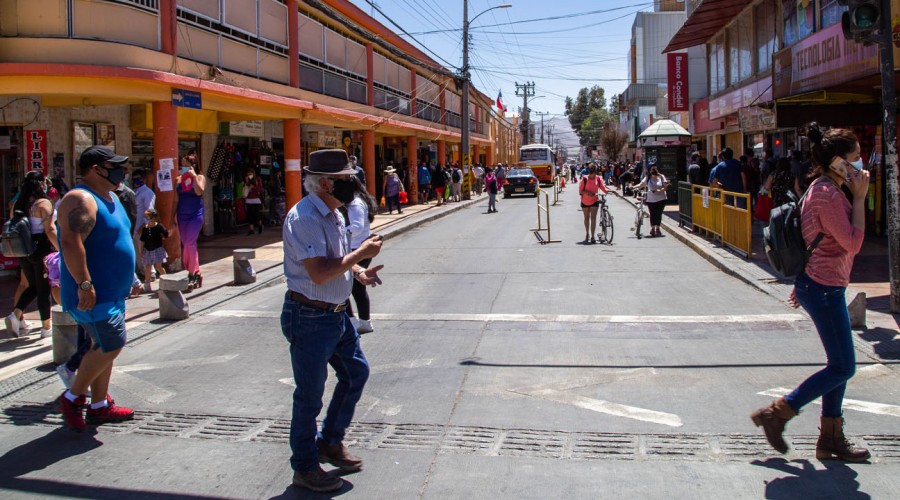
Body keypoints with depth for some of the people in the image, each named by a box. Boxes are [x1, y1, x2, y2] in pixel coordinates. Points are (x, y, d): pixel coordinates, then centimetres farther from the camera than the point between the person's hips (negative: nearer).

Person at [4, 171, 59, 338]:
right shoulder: (43, 203, -12)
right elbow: (49, 230, -18)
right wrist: (60, 249, -17)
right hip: (42, 250, -6)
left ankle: (15, 315, 2)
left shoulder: (18, 205, 8)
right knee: (44, 289, 4)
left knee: (33, 286, 20)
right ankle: (46, 328, 11)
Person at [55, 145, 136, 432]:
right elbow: (71, 243, -28)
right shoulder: (81, 200, -18)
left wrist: (128, 280, 25)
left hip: (111, 292, 10)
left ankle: (99, 405, 23)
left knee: (105, 347, 14)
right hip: (92, 295, -10)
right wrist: (84, 284, -31)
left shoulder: (109, 198, 15)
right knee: (110, 346, -10)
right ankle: (73, 398, 5)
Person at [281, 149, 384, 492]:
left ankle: (330, 442, 35)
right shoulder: (304, 218, -22)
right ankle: (305, 468, 20)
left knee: (356, 372, 19)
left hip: (337, 314, 10)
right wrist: (360, 254, -20)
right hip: (310, 318, -9)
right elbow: (318, 272, -29)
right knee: (310, 395, 3)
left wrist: (358, 272, 3)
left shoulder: (333, 214, 8)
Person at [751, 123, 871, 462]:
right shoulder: (828, 194, -20)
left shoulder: (825, 189, 13)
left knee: (839, 364, 15)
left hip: (818, 284, 10)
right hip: (824, 288, -10)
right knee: (843, 368, -3)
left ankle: (831, 438, 23)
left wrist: (802, 283, 24)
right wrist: (860, 198, -15)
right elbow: (853, 243, -21)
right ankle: (775, 414, 2)